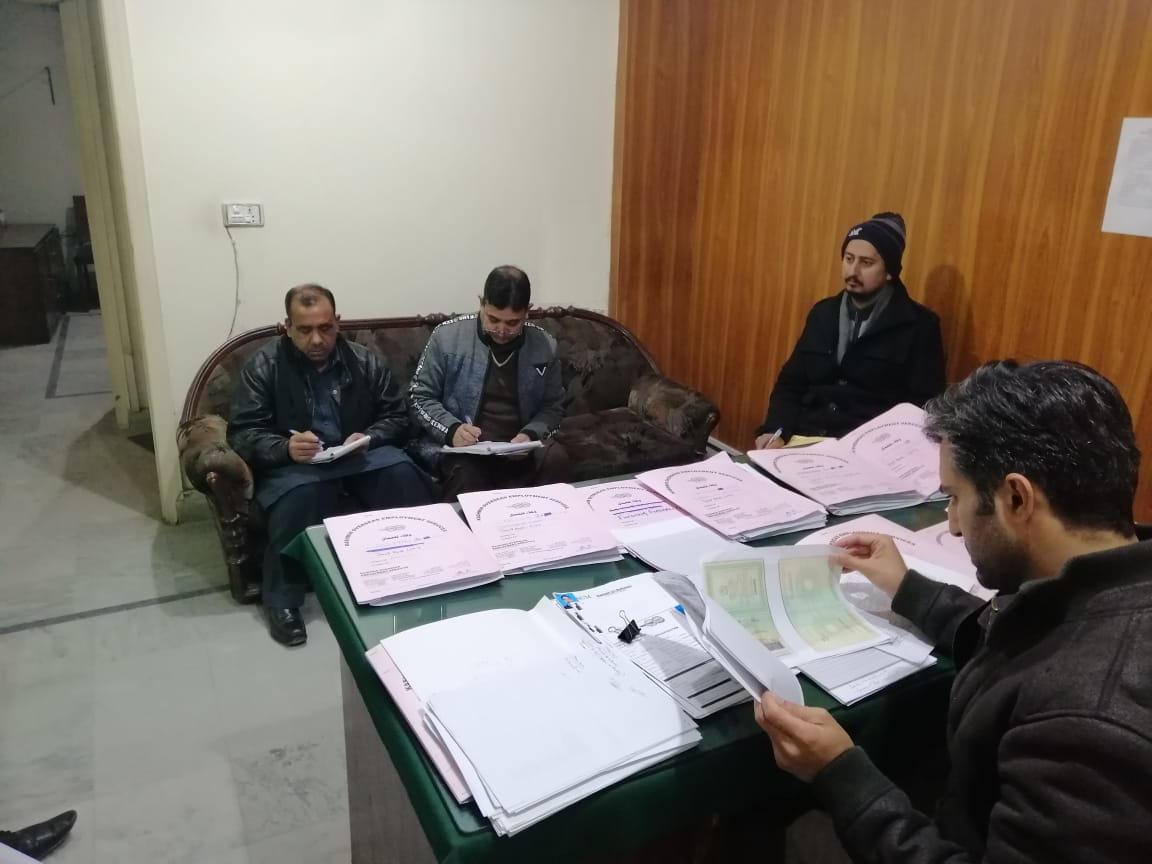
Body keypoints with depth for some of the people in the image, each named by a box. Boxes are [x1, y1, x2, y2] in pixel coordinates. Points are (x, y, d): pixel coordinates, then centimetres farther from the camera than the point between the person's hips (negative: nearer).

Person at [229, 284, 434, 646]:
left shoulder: (365, 361, 3)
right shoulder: (262, 366, -4)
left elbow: (397, 417, 6)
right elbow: (242, 434, -7)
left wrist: (368, 437, -16)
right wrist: (286, 448, -28)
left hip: (360, 455, 3)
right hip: (292, 461, -2)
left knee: (404, 474, -28)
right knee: (301, 492, -37)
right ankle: (281, 600, -18)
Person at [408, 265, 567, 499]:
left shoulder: (544, 346, 3)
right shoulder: (447, 336, -4)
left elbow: (552, 406, 11)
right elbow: (420, 397, 1)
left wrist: (530, 434, -10)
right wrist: (451, 429, -18)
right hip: (458, 448, -3)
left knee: (556, 458, -27)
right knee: (466, 475, -36)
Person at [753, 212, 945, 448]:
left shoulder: (918, 325, 0)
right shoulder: (823, 313, 14)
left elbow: (925, 409, -3)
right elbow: (791, 384, 15)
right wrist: (775, 431, -3)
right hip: (805, 441, 4)